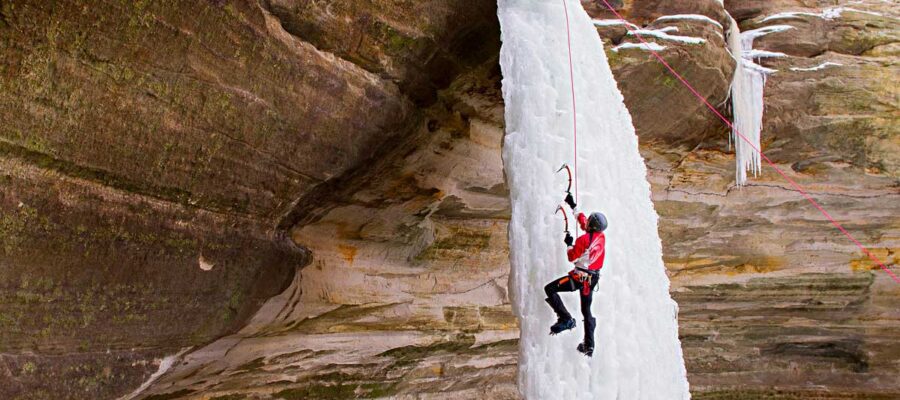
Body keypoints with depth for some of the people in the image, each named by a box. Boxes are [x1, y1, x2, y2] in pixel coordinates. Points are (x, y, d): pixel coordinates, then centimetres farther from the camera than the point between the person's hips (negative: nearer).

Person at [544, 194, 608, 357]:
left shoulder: (584, 239, -18)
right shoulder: (601, 236, 5)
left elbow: (572, 257, -11)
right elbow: (583, 221, 20)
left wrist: (569, 244, 6)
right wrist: (573, 207, 27)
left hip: (580, 276, -8)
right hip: (593, 278, 8)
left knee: (549, 289, -7)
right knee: (586, 311, 16)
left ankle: (566, 319, -15)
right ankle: (589, 346, 18)